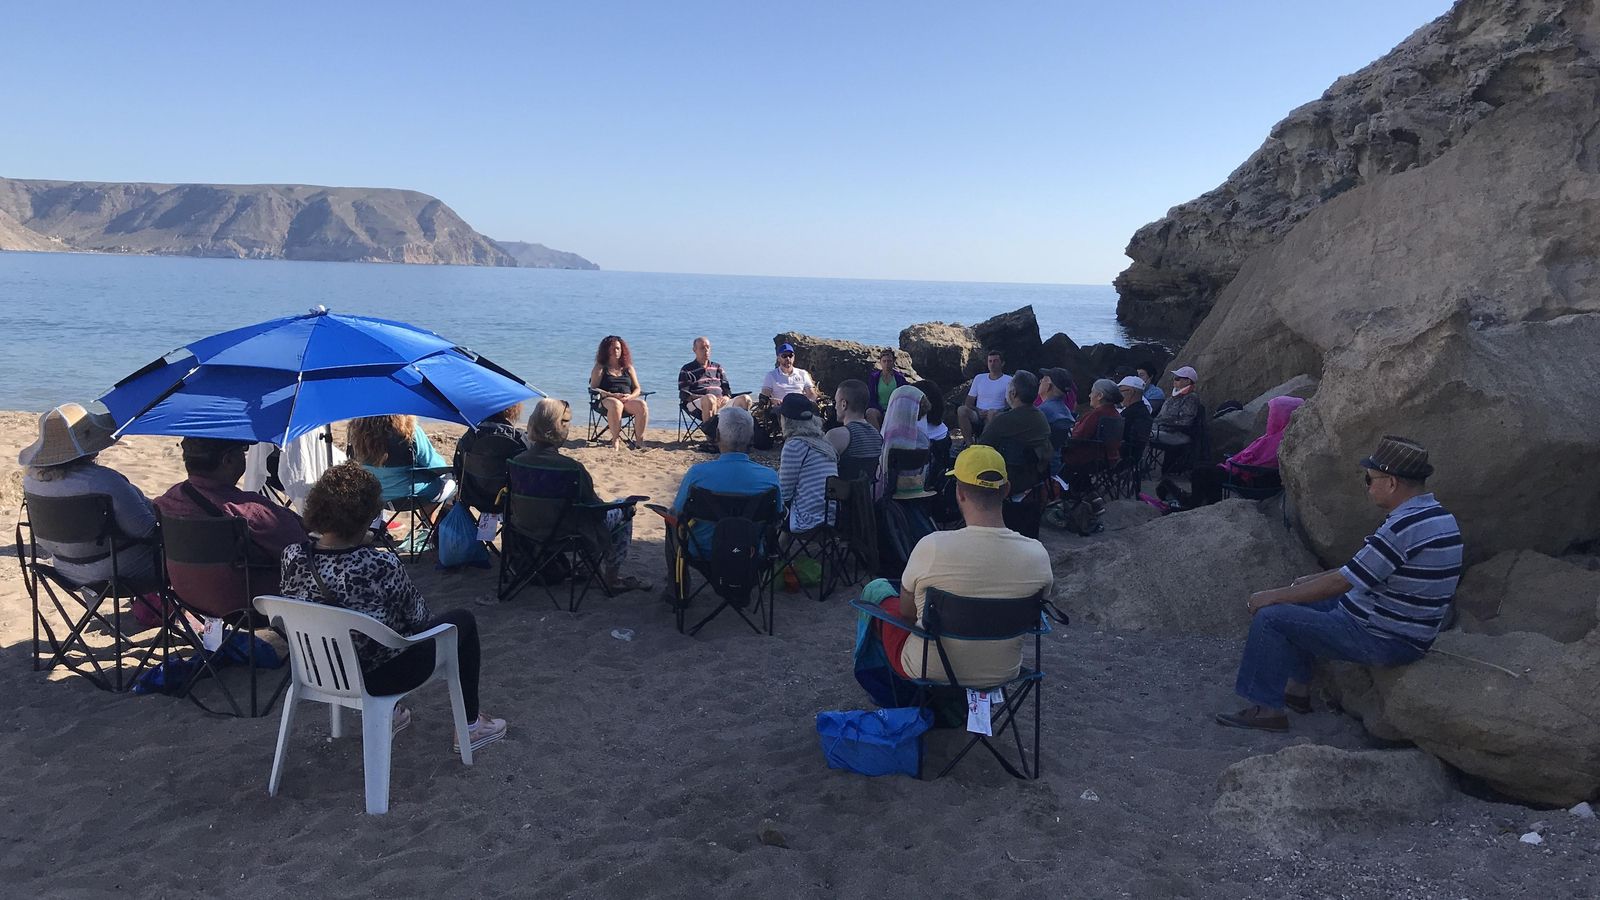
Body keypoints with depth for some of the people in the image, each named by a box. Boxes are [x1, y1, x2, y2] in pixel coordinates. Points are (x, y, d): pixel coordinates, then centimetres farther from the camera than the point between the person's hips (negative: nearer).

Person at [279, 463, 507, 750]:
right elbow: (418, 616, -13)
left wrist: (359, 543, 6)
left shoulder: (292, 556, -16)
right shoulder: (381, 566, -32)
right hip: (379, 675, -6)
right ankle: (471, 725, 27)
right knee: (463, 620, 17)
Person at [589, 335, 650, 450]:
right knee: (616, 404, -41)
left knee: (642, 405, -31)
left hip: (628, 401, 3)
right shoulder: (600, 368, 14)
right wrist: (612, 395, -15)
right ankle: (616, 440, -35)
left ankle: (639, 440, -28)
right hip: (606, 400, -3)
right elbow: (593, 388, 1)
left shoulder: (628, 368, 23)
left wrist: (630, 396, -8)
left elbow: (637, 389, 17)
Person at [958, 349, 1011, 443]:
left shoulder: (1008, 380, 9)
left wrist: (999, 411, -18)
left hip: (997, 415, -3)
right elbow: (968, 403, 15)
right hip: (977, 415, 3)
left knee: (992, 413, -39)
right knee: (962, 410, -29)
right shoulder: (979, 378, 19)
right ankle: (970, 443, -25)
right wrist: (978, 411, -6)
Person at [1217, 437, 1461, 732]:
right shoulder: (1438, 516, 7)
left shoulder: (1404, 528, -26)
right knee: (1302, 604, 23)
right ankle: (1297, 689, 25)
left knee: (1270, 617, -10)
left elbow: (1340, 582, -23)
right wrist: (1311, 580, 18)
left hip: (1384, 641, -10)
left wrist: (1274, 596, -14)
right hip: (1410, 632, 10)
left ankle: (1267, 708, -2)